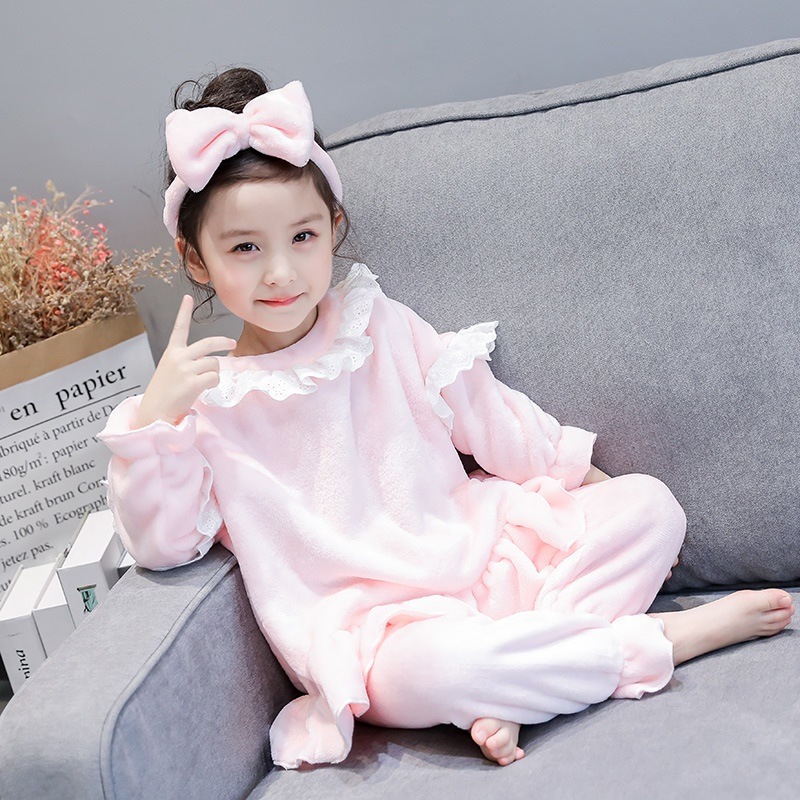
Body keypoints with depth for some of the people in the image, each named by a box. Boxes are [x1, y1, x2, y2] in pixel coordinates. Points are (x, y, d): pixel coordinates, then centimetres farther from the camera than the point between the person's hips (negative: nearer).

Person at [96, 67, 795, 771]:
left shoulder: (382, 326, 5)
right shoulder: (205, 402, -4)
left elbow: (490, 416, 12)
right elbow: (161, 542, -9)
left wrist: (593, 485, 10)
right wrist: (152, 416, -23)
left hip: (483, 548, 5)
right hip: (375, 620, -4)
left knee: (651, 502, -6)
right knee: (424, 666, -39)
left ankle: (508, 692, -22)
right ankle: (668, 639, -18)